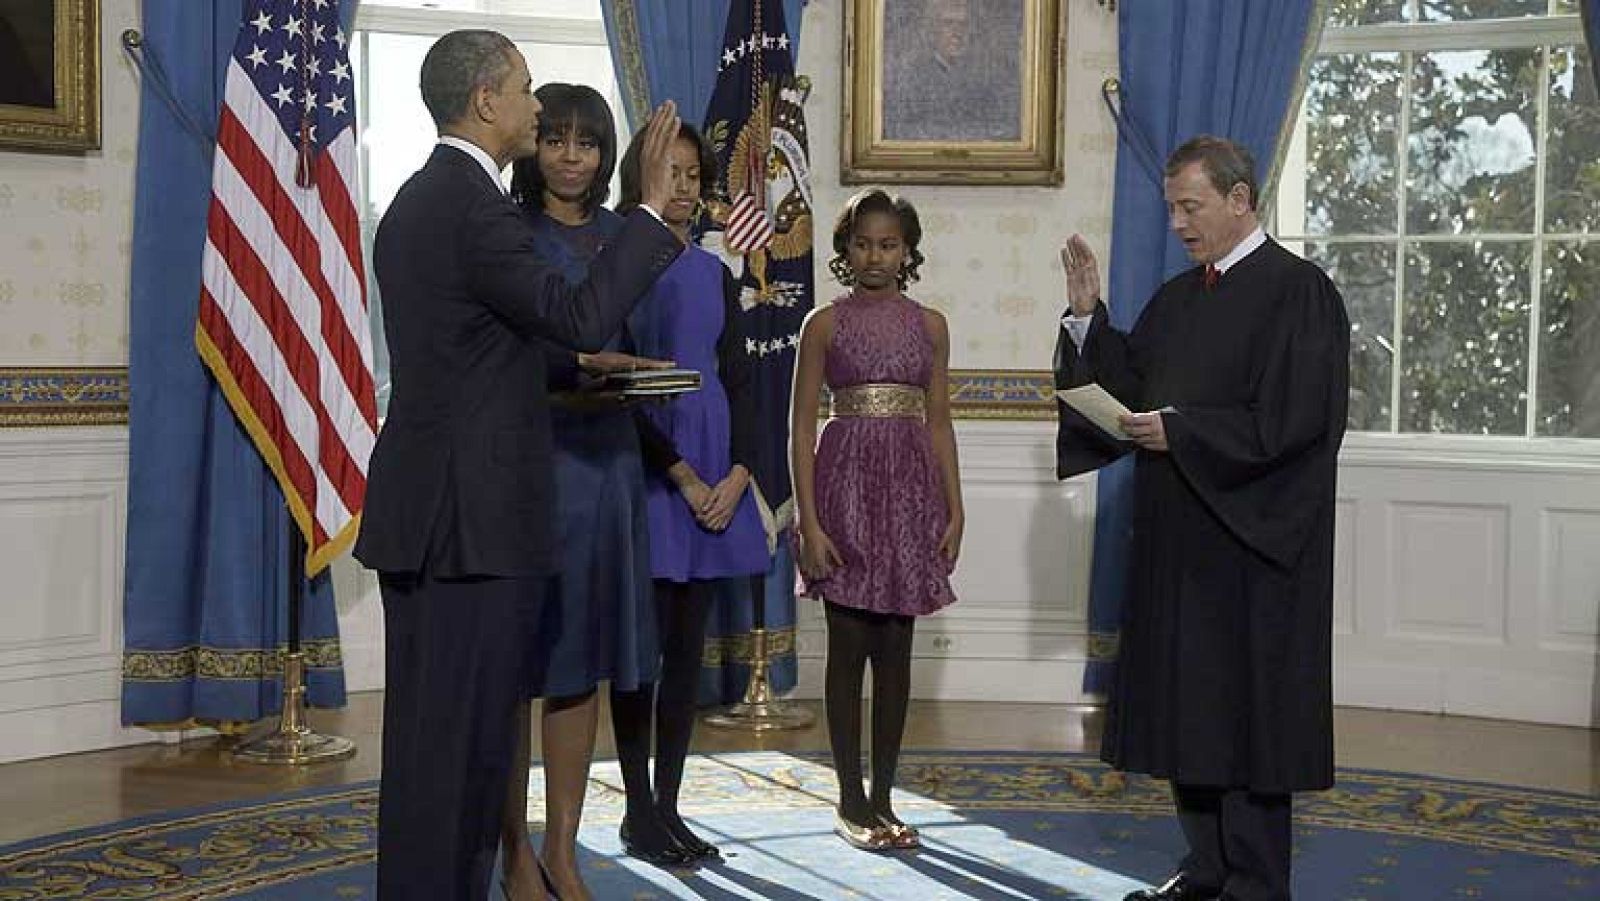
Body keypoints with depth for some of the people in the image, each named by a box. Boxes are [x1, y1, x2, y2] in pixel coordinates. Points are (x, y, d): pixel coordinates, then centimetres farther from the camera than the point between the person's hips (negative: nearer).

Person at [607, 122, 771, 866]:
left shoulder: (714, 273, 14)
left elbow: (738, 381, 11)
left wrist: (736, 474, -4)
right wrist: (683, 476, -13)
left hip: (715, 476, 5)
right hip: (647, 467, -5)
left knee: (688, 646, 7)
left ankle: (668, 807, 15)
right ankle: (638, 811, 7)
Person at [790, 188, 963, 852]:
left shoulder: (929, 325, 10)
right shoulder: (824, 325, 2)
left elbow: (938, 423, 11)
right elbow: (802, 427, -2)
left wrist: (954, 510, 4)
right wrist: (809, 521, -10)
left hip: (911, 486, 3)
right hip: (846, 480, -3)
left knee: (895, 648, 6)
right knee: (848, 646, 1)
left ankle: (883, 797, 15)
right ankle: (851, 801, 10)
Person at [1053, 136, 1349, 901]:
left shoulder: (1297, 292, -10)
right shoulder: (1177, 299, 14)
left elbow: (1292, 418, -18)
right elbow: (1128, 385, 10)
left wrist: (1182, 432, -20)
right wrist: (1088, 317, -2)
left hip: (1248, 546, -8)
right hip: (1177, 538, 8)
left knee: (1243, 713, -1)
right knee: (1185, 710, 12)